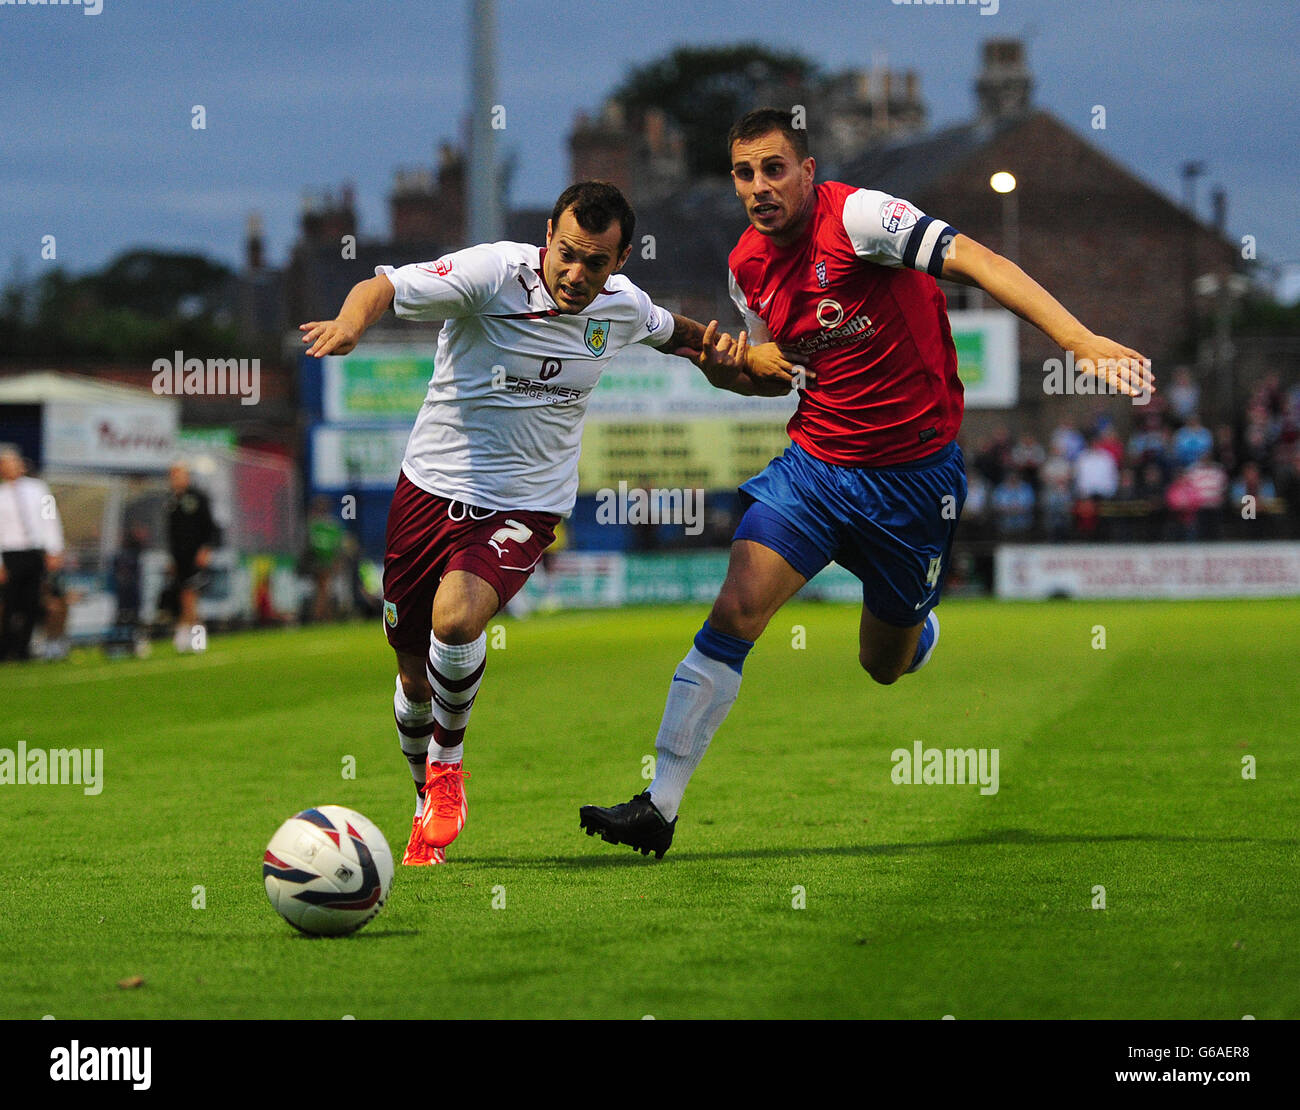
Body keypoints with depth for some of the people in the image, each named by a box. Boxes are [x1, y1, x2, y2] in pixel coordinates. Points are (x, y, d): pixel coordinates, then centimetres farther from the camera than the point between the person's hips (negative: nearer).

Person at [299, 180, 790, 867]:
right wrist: (350, 323, -44)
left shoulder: (622, 307, -1)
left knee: (455, 619, -29)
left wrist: (719, 360, 6)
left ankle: (448, 761, -1)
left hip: (523, 508, 0)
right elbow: (382, 288, -23)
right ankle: (429, 807, 36)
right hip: (431, 490, 0)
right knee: (414, 673, 7)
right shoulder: (493, 274, -15)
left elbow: (671, 331, 23)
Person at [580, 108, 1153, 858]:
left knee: (886, 664, 10)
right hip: (815, 460, 4)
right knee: (736, 612, -14)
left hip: (914, 474, -4)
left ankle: (923, 630, 51)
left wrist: (1081, 339, -40)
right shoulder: (749, 264, 3)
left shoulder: (857, 217, -19)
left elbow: (971, 258, -30)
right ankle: (660, 807, -11)